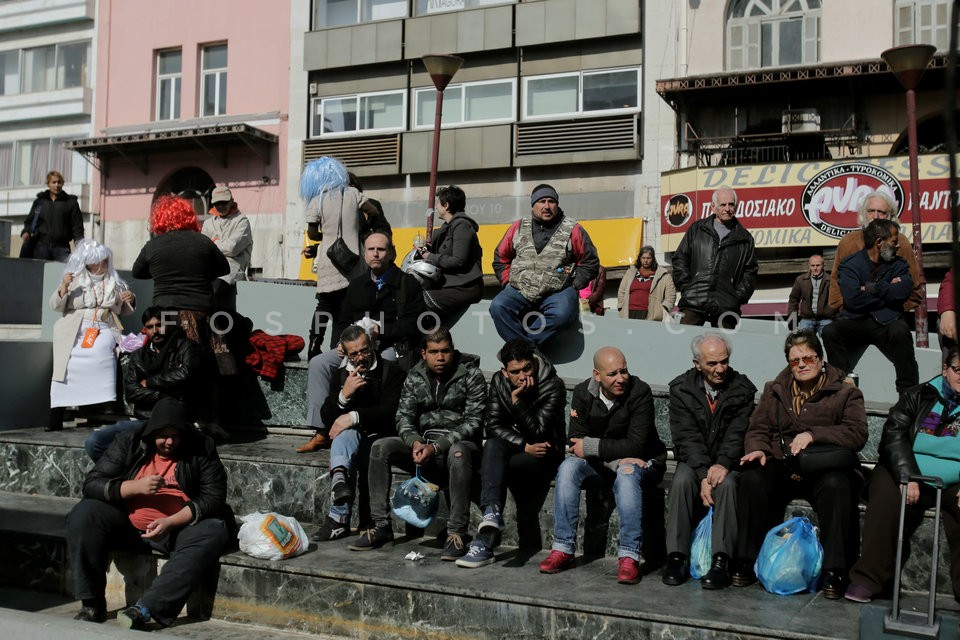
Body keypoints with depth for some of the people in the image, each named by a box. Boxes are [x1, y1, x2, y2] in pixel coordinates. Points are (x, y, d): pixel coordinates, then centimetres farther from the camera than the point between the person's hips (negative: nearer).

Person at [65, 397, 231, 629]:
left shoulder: (201, 448, -4)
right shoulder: (129, 443, 1)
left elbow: (214, 496, -10)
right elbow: (92, 484, -3)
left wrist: (171, 522, -22)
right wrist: (135, 486, -20)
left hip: (180, 526, -2)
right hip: (126, 524, 2)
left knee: (214, 532, -32)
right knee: (84, 514, -20)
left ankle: (145, 609, -39)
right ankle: (92, 604, -18)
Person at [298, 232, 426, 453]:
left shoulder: (407, 284, 3)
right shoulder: (357, 284, 20)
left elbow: (414, 325, -8)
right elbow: (342, 322, 20)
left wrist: (380, 331, -16)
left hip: (392, 347, -6)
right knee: (318, 363, -14)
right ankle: (321, 432, -15)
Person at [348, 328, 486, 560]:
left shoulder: (471, 375, -5)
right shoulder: (415, 377, 8)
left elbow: (473, 421, -12)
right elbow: (403, 416, 3)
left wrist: (437, 446, -23)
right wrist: (415, 442, -20)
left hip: (458, 444, -4)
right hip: (424, 445, 4)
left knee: (459, 452, -39)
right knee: (380, 447, -17)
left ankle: (457, 533, -33)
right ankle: (381, 526, -12)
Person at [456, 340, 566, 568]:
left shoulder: (553, 386, -14)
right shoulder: (499, 382, 0)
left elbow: (537, 433, -21)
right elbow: (492, 426, -5)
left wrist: (518, 400, -29)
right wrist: (524, 446, -17)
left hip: (544, 454, -4)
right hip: (512, 448, 4)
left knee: (495, 468, -32)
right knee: (493, 446, -34)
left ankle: (486, 541, -27)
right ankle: (492, 512, -53)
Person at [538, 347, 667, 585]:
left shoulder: (640, 392, -18)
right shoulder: (583, 393, -6)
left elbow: (636, 445, -24)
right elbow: (575, 442, -11)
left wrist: (590, 447, -22)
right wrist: (620, 456, -25)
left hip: (641, 463, -3)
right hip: (599, 465, 4)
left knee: (627, 475, -36)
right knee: (568, 468, -24)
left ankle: (629, 556, -34)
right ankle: (563, 549, -21)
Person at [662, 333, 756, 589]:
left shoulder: (742, 389, -2)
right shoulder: (681, 389, -2)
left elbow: (738, 434, -10)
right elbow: (687, 437, -9)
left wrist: (723, 464, -29)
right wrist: (703, 475, -23)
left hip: (728, 463, -1)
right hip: (694, 461, 1)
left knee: (727, 483, -32)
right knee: (682, 480, -30)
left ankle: (721, 561, -32)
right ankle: (677, 557, -25)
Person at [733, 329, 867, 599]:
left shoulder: (844, 392, 6)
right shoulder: (774, 390, 17)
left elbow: (857, 434, -7)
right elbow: (757, 429, 14)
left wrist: (813, 434, -19)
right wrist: (757, 448, -10)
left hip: (826, 468, -2)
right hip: (780, 466, 2)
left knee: (837, 487, -37)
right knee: (751, 479, -29)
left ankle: (834, 570, -25)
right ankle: (747, 561, -19)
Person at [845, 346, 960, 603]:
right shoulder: (917, 397, 10)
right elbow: (894, 436, -2)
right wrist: (907, 477, -17)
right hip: (910, 477, 0)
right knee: (886, 497, -29)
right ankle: (868, 579, -24)